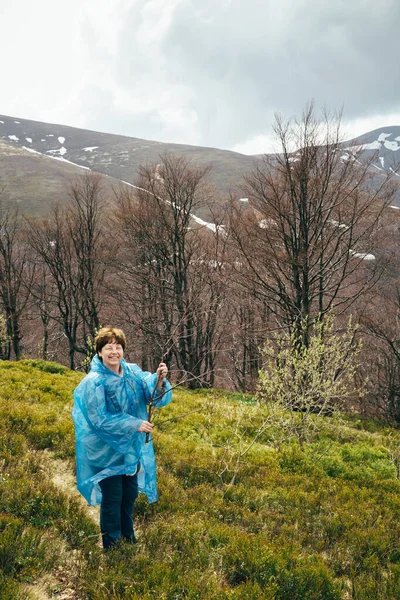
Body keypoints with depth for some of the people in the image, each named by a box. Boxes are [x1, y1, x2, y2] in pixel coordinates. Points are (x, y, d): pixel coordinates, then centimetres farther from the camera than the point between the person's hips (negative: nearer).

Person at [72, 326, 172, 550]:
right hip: (107, 450, -5)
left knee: (131, 493, 20)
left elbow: (153, 394, -15)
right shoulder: (94, 382, -20)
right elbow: (99, 419, -23)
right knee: (112, 498, 6)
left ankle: (128, 535, 42)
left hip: (132, 447, 6)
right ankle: (111, 544, 25)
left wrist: (159, 380, -37)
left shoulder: (133, 372, -5)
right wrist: (135, 424, -26)